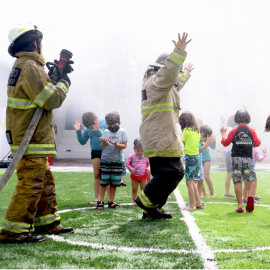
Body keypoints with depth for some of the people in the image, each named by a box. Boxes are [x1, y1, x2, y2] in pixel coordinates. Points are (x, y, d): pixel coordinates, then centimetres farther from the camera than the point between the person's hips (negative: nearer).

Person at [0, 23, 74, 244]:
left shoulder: (22, 66, 16)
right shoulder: (30, 67, -17)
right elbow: (52, 100, -19)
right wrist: (64, 83, -3)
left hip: (35, 137, 11)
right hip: (32, 140, -11)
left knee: (46, 182, 17)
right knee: (30, 184, -8)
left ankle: (48, 223, 25)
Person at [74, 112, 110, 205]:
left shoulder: (105, 123, -12)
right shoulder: (87, 128, 0)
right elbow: (83, 142, 5)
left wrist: (98, 130, -30)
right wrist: (78, 131, -9)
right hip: (95, 152, 3)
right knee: (97, 175, 4)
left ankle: (110, 199, 0)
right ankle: (97, 198, 10)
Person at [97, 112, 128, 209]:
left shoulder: (122, 132, 0)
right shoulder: (106, 132, 4)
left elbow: (124, 145, -3)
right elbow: (103, 146, 3)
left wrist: (116, 144, -21)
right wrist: (103, 142, -19)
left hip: (117, 161, 0)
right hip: (105, 160, 0)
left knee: (114, 183, 4)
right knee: (103, 182, 0)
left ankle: (111, 202, 14)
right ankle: (101, 201, 6)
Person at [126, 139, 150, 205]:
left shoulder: (146, 156, -4)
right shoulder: (132, 156, -6)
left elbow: (149, 163, 8)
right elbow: (127, 163, 2)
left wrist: (149, 168, -12)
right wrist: (130, 168, -16)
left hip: (143, 176, 0)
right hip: (134, 176, 0)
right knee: (134, 190, 6)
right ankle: (134, 201, 15)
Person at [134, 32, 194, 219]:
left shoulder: (162, 85, 25)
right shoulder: (156, 82, -10)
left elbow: (175, 84, 47)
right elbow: (168, 73, -34)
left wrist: (186, 74, 61)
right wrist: (180, 52, -44)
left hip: (157, 139, 12)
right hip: (161, 139, -12)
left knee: (162, 175, 14)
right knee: (174, 172, -14)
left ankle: (152, 209, 17)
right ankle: (147, 200, -5)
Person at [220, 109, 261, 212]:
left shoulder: (234, 131, -1)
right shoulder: (251, 131, 3)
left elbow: (225, 143, 2)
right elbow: (257, 143, 6)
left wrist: (223, 133, 16)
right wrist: (256, 135, 22)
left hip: (236, 158, 0)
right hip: (248, 159, 1)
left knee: (237, 181, 2)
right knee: (252, 179, 11)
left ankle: (240, 205, -1)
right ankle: (250, 197, -16)